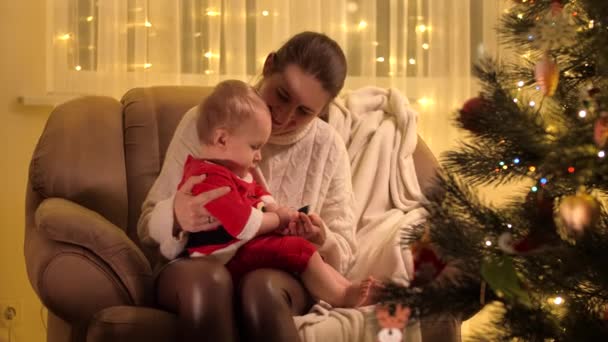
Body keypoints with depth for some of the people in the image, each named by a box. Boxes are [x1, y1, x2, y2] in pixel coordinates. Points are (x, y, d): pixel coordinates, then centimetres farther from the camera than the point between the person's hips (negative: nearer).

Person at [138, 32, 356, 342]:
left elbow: (342, 257, 7)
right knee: (209, 278, -37)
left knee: (263, 287, -36)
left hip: (283, 276, 1)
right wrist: (176, 217, -27)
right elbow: (149, 225, -2)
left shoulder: (328, 147, 1)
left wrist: (322, 243, -18)